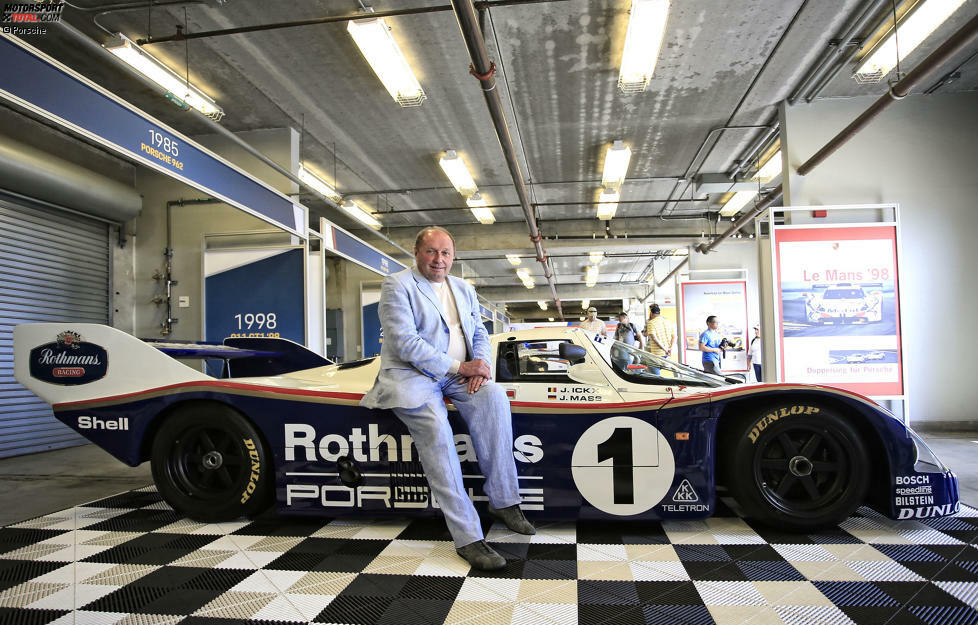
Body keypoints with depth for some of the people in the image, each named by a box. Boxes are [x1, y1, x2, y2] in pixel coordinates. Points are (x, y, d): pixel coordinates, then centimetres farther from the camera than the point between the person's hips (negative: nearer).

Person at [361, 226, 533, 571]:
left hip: (457, 375, 5)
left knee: (494, 395, -25)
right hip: (410, 375, -5)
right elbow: (405, 343, -15)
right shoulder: (397, 285, -4)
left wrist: (480, 366, -7)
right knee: (436, 429, -31)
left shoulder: (463, 289, 18)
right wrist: (458, 367, -19)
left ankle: (503, 501, -16)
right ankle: (467, 537, -28)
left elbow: (479, 333, 17)